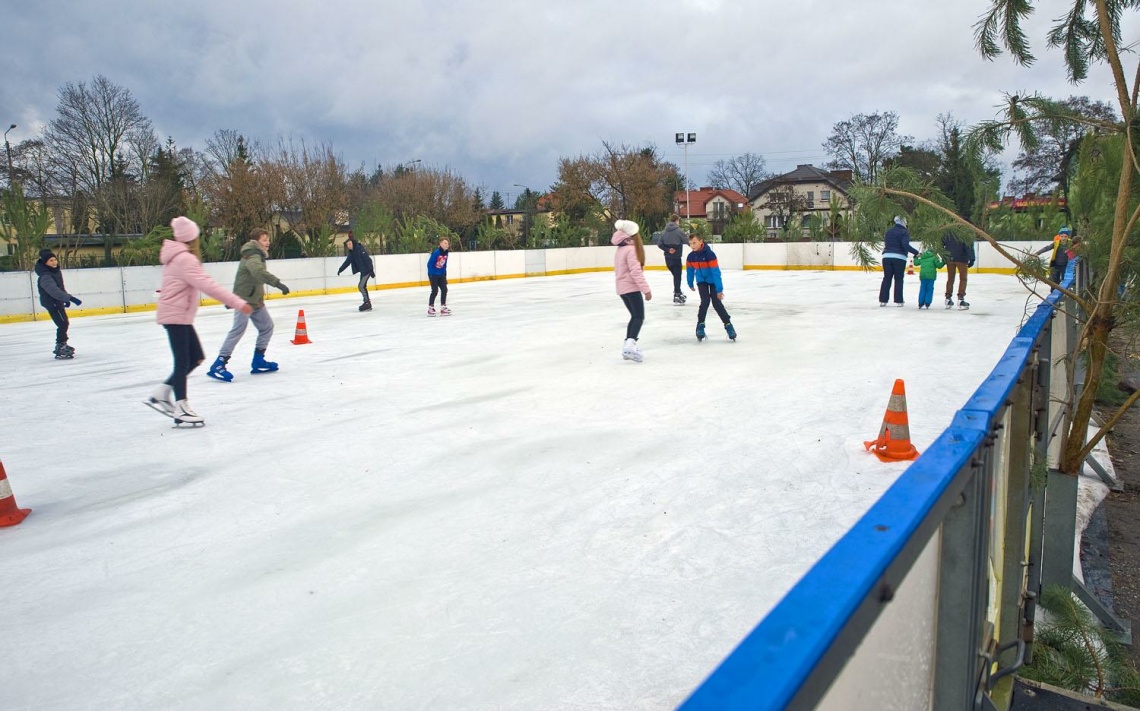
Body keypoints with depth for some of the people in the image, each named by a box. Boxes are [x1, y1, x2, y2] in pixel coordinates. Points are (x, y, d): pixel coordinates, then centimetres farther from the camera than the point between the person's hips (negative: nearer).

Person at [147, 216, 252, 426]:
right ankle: (181, 410, 0)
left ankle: (161, 394, 18)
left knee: (196, 357, 12)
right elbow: (207, 284, -29)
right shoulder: (185, 259, -19)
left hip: (179, 315, 10)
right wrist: (237, 303, -34)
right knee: (183, 362, -5)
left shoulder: (178, 257, 11)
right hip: (176, 315, -10)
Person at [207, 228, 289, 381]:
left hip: (256, 300, 10)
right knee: (238, 330, -15)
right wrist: (277, 283, -46)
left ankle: (258, 361, 16)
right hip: (245, 300, -10)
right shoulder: (253, 256, -16)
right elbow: (259, 272, -37)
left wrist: (233, 298, 29)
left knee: (267, 327, 11)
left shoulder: (256, 256, 16)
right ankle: (218, 366, -15)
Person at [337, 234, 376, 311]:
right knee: (362, 286, 9)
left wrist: (371, 270, -24)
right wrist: (340, 270, 21)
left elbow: (368, 260, -20)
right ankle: (367, 304, 15)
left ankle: (367, 302, -10)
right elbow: (347, 262, 19)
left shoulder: (359, 249, -16)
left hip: (367, 270, -9)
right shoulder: (351, 253, 9)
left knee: (361, 286, -13)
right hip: (363, 271, 9)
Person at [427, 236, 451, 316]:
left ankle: (443, 307, 15)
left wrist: (445, 275, 11)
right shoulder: (436, 252, -21)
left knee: (444, 290, 4)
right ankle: (430, 308, 8)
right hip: (433, 275, -7)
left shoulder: (445, 253, 1)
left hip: (441, 275, 7)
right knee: (435, 291, -5)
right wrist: (431, 275, -19)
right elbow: (429, 264, -18)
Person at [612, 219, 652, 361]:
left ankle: (628, 345, 17)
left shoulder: (620, 250, 12)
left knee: (635, 316, 16)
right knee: (639, 317, -10)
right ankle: (631, 343, -27)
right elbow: (635, 271, -21)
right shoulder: (631, 249, -15)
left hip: (622, 288, 9)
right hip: (631, 287, -9)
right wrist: (646, 289, -22)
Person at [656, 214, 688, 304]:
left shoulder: (665, 231, 6)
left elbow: (659, 244, 1)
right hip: (676, 257, -6)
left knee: (676, 275, 20)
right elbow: (687, 241, -9)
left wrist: (667, 250, -4)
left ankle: (678, 292, 27)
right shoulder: (679, 231, -10)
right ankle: (677, 295, -4)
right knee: (677, 276, -1)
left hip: (667, 258, 6)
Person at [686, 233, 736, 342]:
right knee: (705, 301, -14)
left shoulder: (709, 254, -28)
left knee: (716, 302, -9)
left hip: (713, 280, -3)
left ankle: (728, 324, 5)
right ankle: (700, 325, 0)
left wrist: (719, 289, -30)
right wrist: (690, 284, 16)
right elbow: (690, 270, 4)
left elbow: (716, 272, -29)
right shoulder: (691, 257, -13)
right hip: (701, 281, 3)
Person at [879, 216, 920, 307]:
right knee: (898, 279, 3)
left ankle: (882, 300, 2)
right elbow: (905, 245, -17)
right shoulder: (904, 232, -5)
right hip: (899, 258, -4)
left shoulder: (888, 232, 14)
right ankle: (898, 301, 2)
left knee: (887, 278, 7)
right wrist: (916, 252, -14)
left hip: (887, 257, 5)